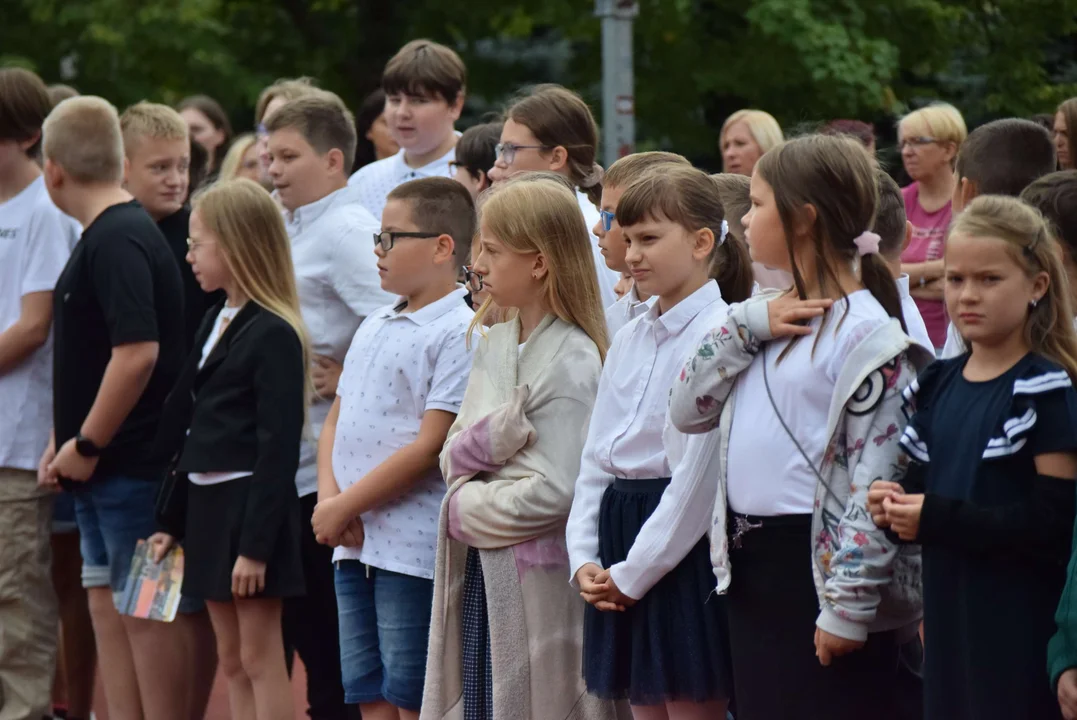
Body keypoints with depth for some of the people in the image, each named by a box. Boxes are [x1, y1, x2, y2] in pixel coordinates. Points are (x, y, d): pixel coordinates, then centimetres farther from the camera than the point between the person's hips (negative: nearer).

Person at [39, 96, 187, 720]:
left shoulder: (117, 241, -17)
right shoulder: (113, 233, 14)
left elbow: (137, 352, -26)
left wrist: (88, 445, -18)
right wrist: (68, 440, 13)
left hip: (129, 462, -10)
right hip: (105, 466, 10)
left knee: (144, 612, -5)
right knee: (109, 604, 11)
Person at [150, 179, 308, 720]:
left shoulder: (273, 335, -14)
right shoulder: (216, 322, 13)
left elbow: (278, 447, -18)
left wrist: (256, 543, -21)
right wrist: (173, 521, 18)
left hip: (252, 506, -9)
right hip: (208, 503, 9)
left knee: (259, 659, -5)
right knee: (231, 661, 11)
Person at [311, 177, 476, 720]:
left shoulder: (459, 334, -11)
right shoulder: (374, 327, 17)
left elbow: (430, 446, -16)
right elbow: (336, 422, 18)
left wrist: (343, 508, -11)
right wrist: (329, 501, -1)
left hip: (416, 549, -8)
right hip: (354, 546, 8)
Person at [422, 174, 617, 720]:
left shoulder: (571, 361, -13)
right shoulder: (494, 344, 12)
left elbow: (554, 490, -19)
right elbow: (454, 454, 12)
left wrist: (467, 510, -8)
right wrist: (482, 441, -11)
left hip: (539, 578, -8)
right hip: (480, 571, 8)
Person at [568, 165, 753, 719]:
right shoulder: (630, 340, 13)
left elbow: (699, 471, -17)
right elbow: (595, 455, 14)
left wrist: (634, 572, -14)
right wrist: (584, 559, 2)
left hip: (683, 549, -8)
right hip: (622, 555, 8)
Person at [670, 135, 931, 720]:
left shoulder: (865, 332, -13)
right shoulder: (768, 316, 12)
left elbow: (877, 478, -17)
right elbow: (687, 411, 8)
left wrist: (848, 604, -20)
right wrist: (745, 325, -6)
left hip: (820, 560, -8)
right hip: (752, 566, 8)